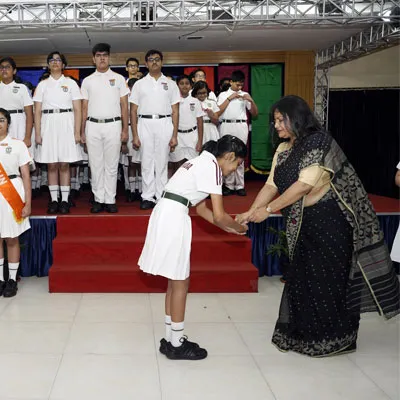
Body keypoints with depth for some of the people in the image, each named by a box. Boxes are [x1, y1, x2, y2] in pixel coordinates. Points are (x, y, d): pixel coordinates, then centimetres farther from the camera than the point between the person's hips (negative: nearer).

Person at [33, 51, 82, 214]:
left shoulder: (71, 83, 6)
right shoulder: (42, 85, 10)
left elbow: (77, 110, 3)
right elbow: (37, 112, 7)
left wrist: (77, 132, -6)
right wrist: (37, 133, -2)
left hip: (66, 125, -1)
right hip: (48, 125, 2)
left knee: (64, 165, -1)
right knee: (51, 165, 2)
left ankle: (65, 200, 4)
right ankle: (53, 200, 8)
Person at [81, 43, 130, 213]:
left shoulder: (119, 78, 7)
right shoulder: (87, 81, 10)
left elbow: (124, 106, 5)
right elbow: (84, 108, 10)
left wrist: (125, 130, -1)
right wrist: (82, 132, 4)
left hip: (113, 125, -1)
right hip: (93, 125, 1)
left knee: (111, 165, 2)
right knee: (95, 165, 3)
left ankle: (110, 200, 7)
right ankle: (98, 199, 11)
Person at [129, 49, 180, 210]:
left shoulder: (170, 84, 9)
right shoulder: (139, 84, 9)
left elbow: (175, 111, 6)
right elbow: (133, 111, 6)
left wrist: (174, 136, -2)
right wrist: (135, 136, -2)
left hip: (164, 124, 0)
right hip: (144, 124, 0)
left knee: (162, 163, 3)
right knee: (146, 163, 2)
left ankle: (161, 197, 10)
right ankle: (148, 197, 8)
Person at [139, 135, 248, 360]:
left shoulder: (203, 162, 20)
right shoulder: (212, 166, -10)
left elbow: (202, 208, 24)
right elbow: (219, 215, -14)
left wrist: (229, 228, 21)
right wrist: (239, 228, 5)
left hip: (167, 215, 10)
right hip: (173, 218, -10)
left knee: (175, 281, 15)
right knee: (180, 283, 1)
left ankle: (170, 339, 24)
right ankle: (176, 345, 11)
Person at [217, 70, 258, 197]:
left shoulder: (245, 95, 11)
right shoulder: (223, 94, 11)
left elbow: (255, 114, 9)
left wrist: (251, 100, -6)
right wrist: (229, 98, -8)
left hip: (241, 126, 0)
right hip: (226, 126, 0)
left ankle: (240, 185, 5)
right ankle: (229, 185, 6)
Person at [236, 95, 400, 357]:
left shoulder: (319, 142, -16)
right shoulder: (284, 150, 9)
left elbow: (304, 185, -23)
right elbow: (272, 185, 6)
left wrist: (268, 210, -22)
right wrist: (251, 212, -6)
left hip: (331, 222, -8)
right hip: (305, 225, 8)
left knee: (330, 280, 0)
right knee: (302, 277, 11)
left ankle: (333, 340, 15)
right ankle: (303, 333, 24)